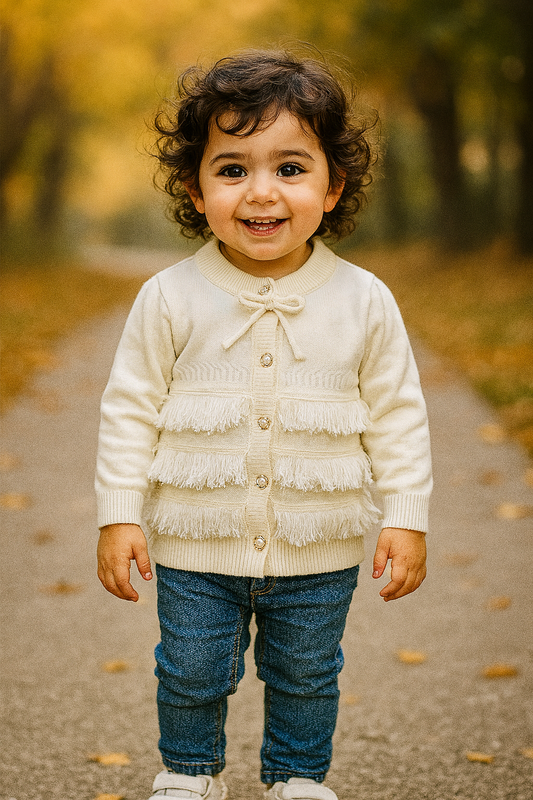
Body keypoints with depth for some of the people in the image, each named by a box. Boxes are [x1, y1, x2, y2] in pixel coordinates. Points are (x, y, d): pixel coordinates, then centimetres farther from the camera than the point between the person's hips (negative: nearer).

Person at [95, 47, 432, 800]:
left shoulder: (364, 302, -8)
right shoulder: (170, 299, -9)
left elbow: (397, 416, -1)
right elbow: (131, 408, -3)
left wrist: (408, 519, -3)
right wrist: (119, 515, -6)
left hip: (319, 551, 1)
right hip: (196, 546, 0)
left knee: (307, 678, 17)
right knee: (191, 675, 14)